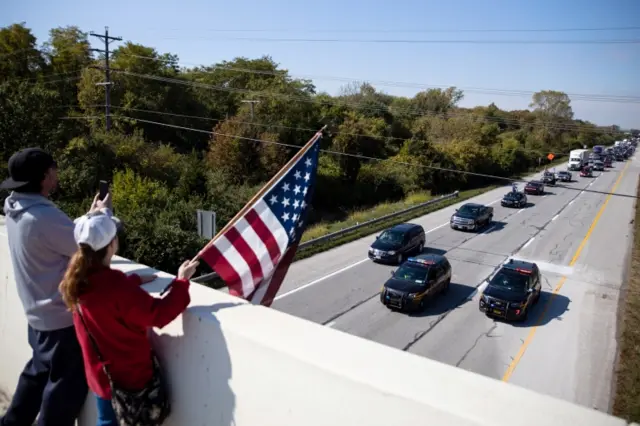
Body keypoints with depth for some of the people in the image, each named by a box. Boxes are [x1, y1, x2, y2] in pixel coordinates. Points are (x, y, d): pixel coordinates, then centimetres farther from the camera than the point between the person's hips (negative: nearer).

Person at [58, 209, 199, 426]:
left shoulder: (77, 279, -7)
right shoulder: (117, 288, -33)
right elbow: (159, 314, -27)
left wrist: (135, 279, 11)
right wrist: (181, 281, -21)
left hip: (100, 373, 7)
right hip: (130, 375, -7)